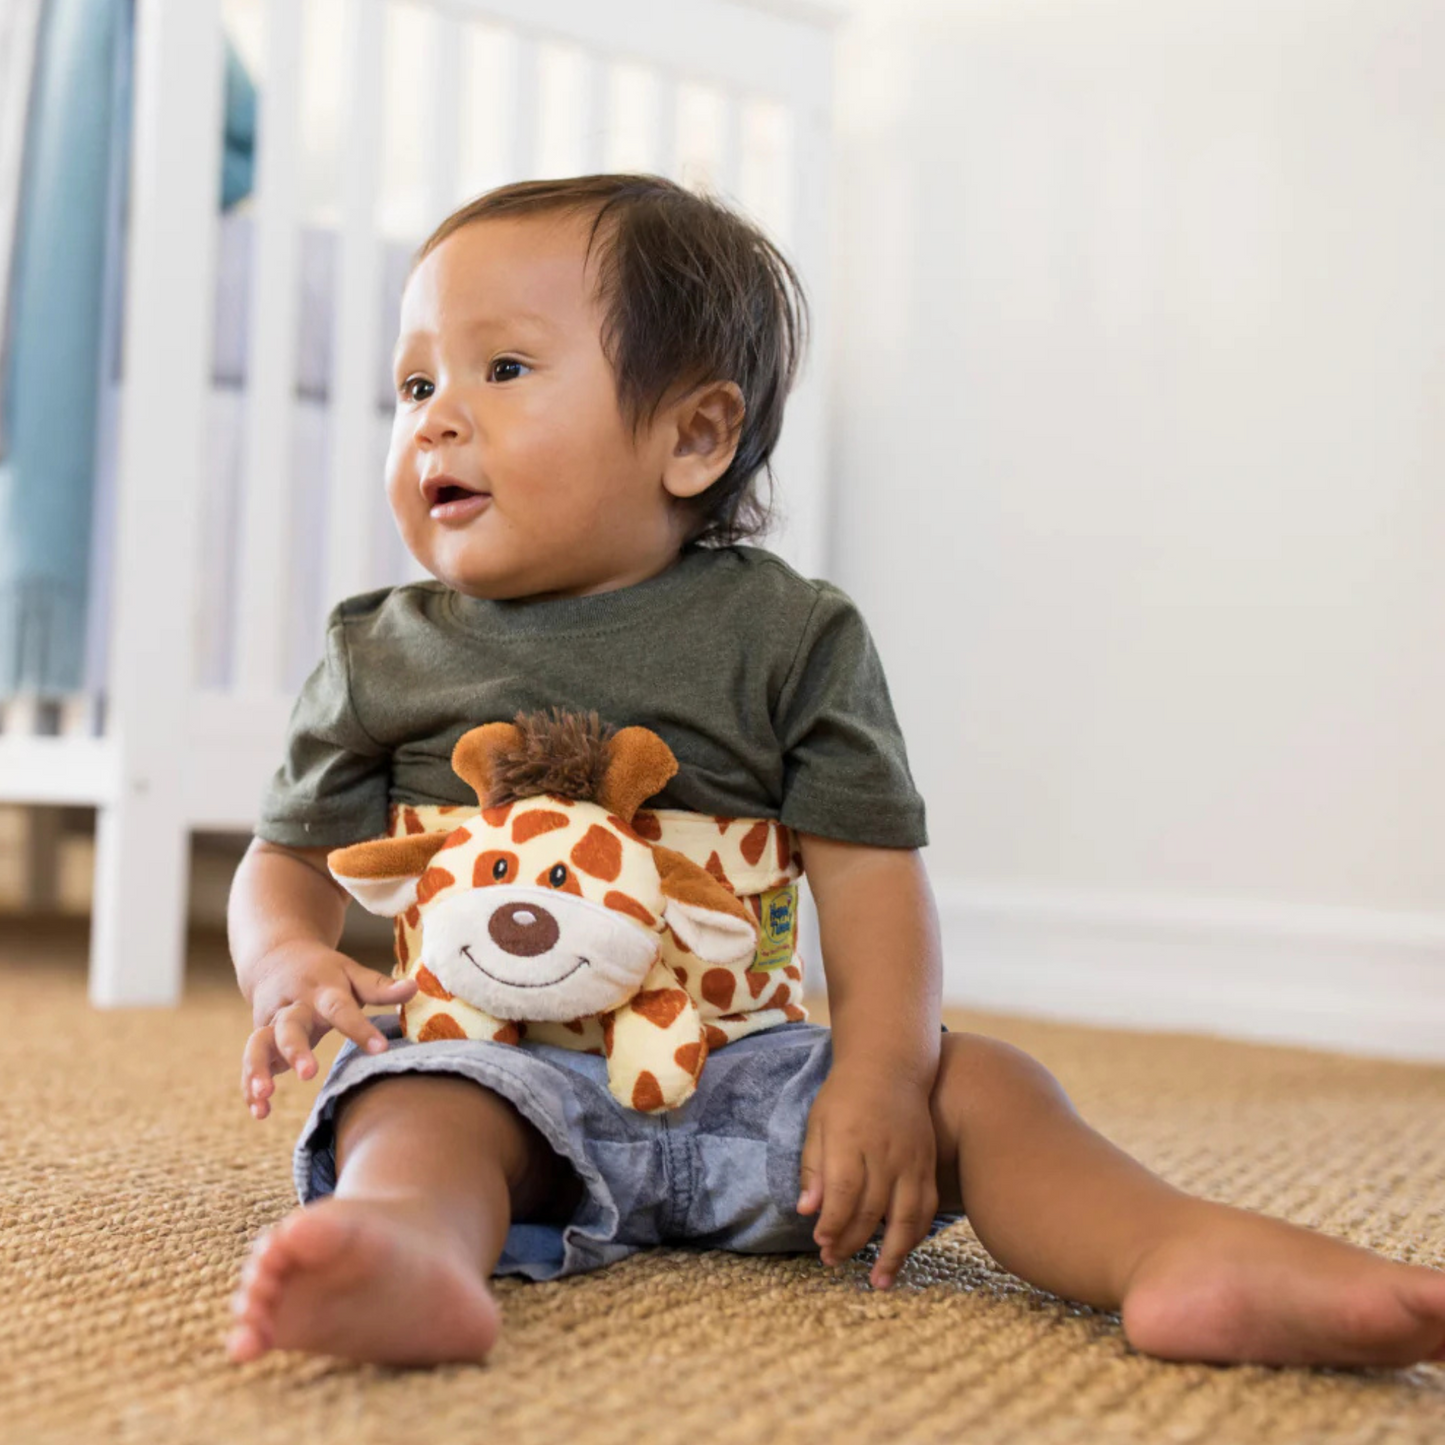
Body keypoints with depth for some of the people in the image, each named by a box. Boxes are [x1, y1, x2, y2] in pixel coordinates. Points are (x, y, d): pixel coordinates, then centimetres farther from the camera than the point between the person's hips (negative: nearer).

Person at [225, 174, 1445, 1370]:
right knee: (419, 1106, -32)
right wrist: (291, 962, -11)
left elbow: (869, 865, -4)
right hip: (502, 1068, 0)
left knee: (977, 1082, -16)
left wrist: (879, 1078, -17)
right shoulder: (385, 655, 6)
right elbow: (290, 857, 12)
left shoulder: (788, 637, 1)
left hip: (738, 1066, 1)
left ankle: (1183, 1252, -32)